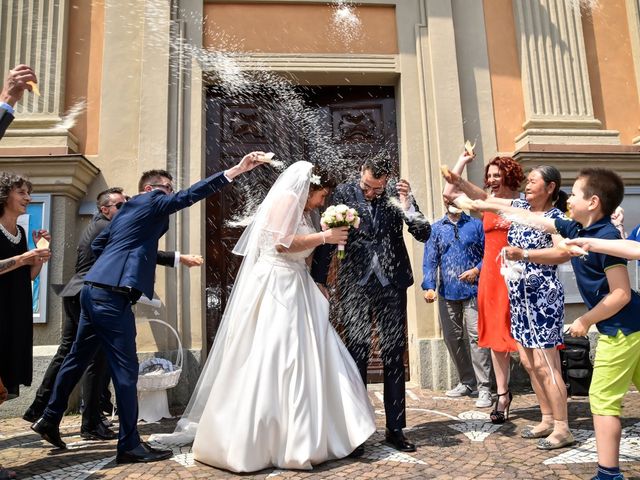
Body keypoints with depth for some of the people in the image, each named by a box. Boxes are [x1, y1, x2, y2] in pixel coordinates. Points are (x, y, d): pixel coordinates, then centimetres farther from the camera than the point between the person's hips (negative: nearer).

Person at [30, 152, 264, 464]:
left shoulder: (128, 208, 23)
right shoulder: (150, 200, -3)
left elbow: (98, 245, 28)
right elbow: (189, 196, -17)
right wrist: (236, 170, -21)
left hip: (95, 290, 10)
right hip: (112, 295, -10)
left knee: (78, 358, 20)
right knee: (125, 369, -6)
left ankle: (50, 419, 34)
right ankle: (130, 445, 1)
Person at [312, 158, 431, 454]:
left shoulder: (397, 195, 3)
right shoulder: (344, 193, 0)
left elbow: (424, 234, 0)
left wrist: (406, 205, -15)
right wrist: (319, 280, -3)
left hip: (391, 283, 2)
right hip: (355, 284, -1)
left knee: (394, 355, 7)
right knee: (357, 353, -2)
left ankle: (395, 429, 20)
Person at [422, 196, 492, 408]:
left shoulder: (476, 225, 5)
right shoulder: (436, 229, 8)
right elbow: (430, 260, 2)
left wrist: (477, 270, -12)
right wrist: (429, 286, -9)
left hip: (472, 289, -3)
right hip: (447, 292, 3)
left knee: (476, 337, -9)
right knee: (451, 338, 10)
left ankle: (484, 388, 1)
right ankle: (467, 382, 27)